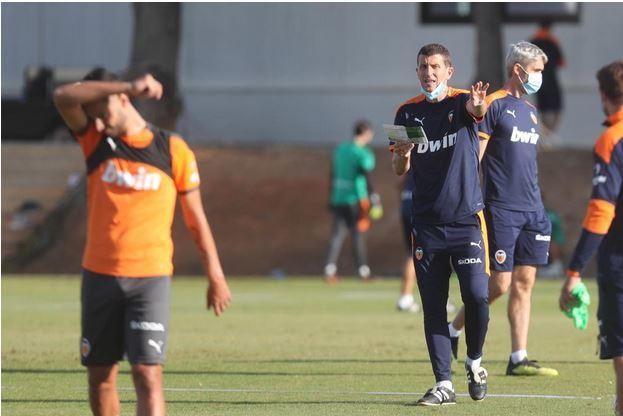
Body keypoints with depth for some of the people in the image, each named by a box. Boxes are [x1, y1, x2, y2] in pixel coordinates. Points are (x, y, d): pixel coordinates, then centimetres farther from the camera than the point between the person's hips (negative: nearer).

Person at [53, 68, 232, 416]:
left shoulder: (173, 149, 0)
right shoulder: (96, 141, 5)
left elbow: (195, 217, 8)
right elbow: (64, 97, -13)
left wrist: (216, 276, 9)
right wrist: (129, 86, -22)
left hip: (151, 278, -3)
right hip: (100, 275, 3)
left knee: (148, 374, -12)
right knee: (101, 375, 8)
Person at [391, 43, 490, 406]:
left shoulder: (460, 102, -1)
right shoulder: (408, 112, 9)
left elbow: (476, 111, -27)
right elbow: (400, 170, 11)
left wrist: (478, 105, -52)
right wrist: (402, 154, -13)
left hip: (466, 218, -3)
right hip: (427, 223, 3)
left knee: (476, 294, -11)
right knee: (433, 305, 0)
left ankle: (475, 362, 14)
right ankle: (444, 384, 4)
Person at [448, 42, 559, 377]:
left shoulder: (530, 111, 18)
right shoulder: (493, 105, -7)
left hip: (531, 210, 8)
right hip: (501, 209, -8)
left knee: (524, 283, 3)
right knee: (500, 283, -6)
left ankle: (518, 359, 4)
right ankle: (454, 330, 15)